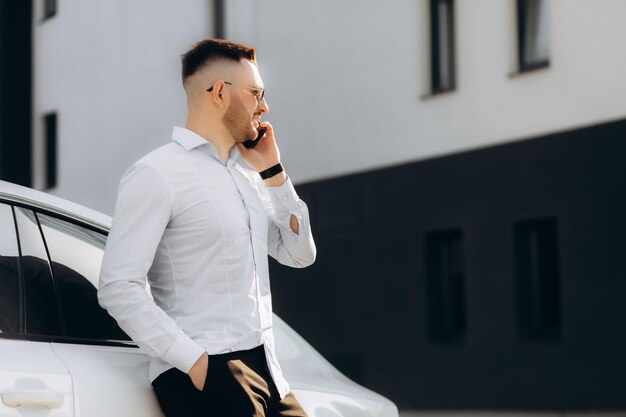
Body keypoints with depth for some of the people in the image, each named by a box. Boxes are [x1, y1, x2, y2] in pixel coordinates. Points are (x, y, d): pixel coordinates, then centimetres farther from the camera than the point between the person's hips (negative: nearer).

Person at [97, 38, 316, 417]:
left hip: (266, 372, 7)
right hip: (204, 374, -7)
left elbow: (300, 254, 19)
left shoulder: (247, 174, 15)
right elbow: (118, 287, -14)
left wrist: (273, 171, 9)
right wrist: (194, 361, -19)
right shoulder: (158, 174, -7)